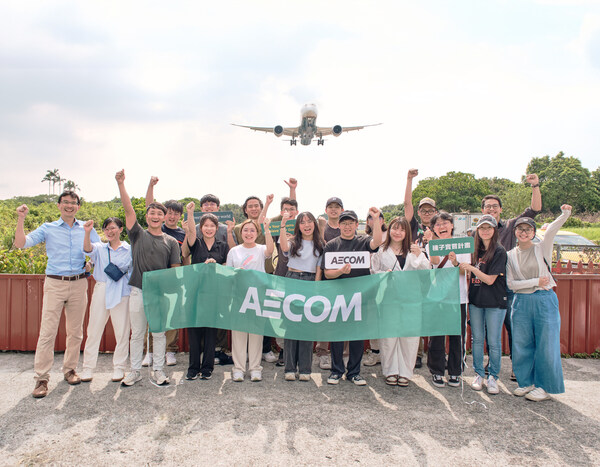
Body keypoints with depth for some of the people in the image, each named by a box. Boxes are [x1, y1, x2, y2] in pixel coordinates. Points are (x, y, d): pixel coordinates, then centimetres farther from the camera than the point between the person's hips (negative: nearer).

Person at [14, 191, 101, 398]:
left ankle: (69, 369, 24)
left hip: (79, 284, 2)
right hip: (55, 283, -2)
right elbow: (21, 243, -3)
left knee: (75, 330, 9)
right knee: (47, 332, -5)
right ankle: (41, 378, 3)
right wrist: (21, 219, -11)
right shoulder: (48, 228, 6)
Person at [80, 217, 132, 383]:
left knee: (122, 331, 2)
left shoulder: (129, 250, 5)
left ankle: (119, 367, 15)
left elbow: (134, 272, 8)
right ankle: (88, 368, 15)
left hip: (121, 293, -2)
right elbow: (87, 249, -12)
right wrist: (87, 232, -30)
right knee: (94, 330, 4)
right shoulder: (100, 248, 10)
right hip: (101, 291, 2)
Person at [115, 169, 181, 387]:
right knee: (137, 333, 9)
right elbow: (128, 210, -4)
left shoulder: (171, 242, 6)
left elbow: (176, 269, 5)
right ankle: (135, 370, 22)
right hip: (138, 291, 0)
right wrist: (121, 184, -14)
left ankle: (158, 370, 20)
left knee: (159, 333, 8)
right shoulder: (138, 234, 6)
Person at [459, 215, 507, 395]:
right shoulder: (476, 250, 9)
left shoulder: (499, 252, -8)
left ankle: (493, 377, 17)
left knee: (494, 342, 2)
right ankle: (479, 374, 23)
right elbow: (465, 270, 15)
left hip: (495, 302, -5)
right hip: (476, 300, 5)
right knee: (477, 340, 11)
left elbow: (490, 279, -14)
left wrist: (471, 267, -18)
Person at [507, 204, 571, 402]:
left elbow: (552, 230, -18)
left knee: (546, 344, 2)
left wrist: (565, 214, -35)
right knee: (521, 345, 7)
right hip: (521, 302, 2)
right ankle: (526, 382, 23)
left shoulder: (542, 248, 2)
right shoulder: (510, 255, 6)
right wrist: (536, 281, -10)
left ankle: (543, 386, 17)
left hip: (544, 300, -2)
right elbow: (510, 284, -1)